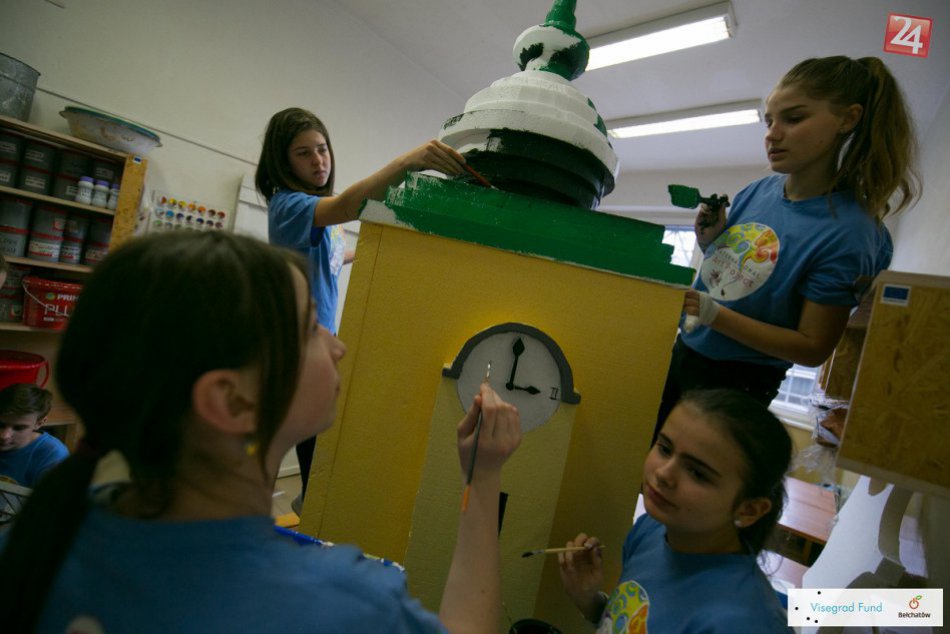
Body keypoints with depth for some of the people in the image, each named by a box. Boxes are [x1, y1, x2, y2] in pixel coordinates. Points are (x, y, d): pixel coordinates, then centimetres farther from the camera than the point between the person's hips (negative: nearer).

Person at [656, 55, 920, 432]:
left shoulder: (846, 234, -21)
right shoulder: (757, 191, -4)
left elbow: (813, 348, -19)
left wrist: (715, 314, -30)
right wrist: (709, 240, -12)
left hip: (736, 382, -6)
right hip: (683, 351, 6)